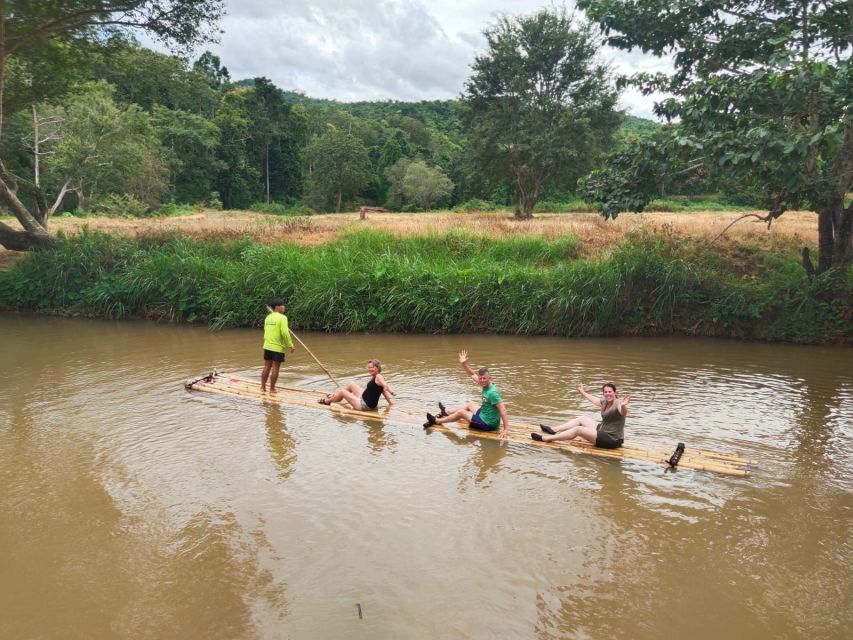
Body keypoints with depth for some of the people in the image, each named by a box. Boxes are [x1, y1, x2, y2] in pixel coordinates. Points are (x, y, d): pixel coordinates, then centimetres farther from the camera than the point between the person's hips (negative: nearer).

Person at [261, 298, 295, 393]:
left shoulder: (268, 317, 10)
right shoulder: (282, 318, -13)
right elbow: (285, 333, -19)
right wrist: (290, 345, -11)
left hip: (267, 346, 7)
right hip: (278, 347, -7)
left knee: (267, 366, 14)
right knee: (275, 368, 1)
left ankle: (263, 386, 20)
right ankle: (272, 388, 5)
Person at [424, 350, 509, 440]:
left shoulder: (492, 393, -28)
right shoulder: (485, 386, -2)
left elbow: (502, 410, -33)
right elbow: (472, 375, 9)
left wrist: (506, 429, -37)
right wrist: (464, 363, -3)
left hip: (488, 424, -9)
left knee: (461, 412, 5)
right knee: (470, 404, 29)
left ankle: (436, 421, 25)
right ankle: (446, 413, 51)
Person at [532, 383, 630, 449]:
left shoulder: (618, 403, -19)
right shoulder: (605, 402, 6)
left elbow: (623, 412, -43)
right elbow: (594, 400, 28)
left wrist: (623, 406, -67)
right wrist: (583, 392, 44)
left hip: (612, 440, -9)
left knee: (578, 429, -11)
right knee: (583, 418, 14)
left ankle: (546, 438, -6)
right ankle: (553, 430, 16)